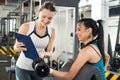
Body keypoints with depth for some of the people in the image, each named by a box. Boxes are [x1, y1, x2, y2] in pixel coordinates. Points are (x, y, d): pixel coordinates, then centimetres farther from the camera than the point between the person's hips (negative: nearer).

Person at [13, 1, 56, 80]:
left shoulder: (52, 31, -4)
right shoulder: (26, 27, -14)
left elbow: (50, 52, -1)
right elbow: (16, 47, -6)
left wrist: (43, 54, -23)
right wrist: (18, 47, -30)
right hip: (23, 68, -3)